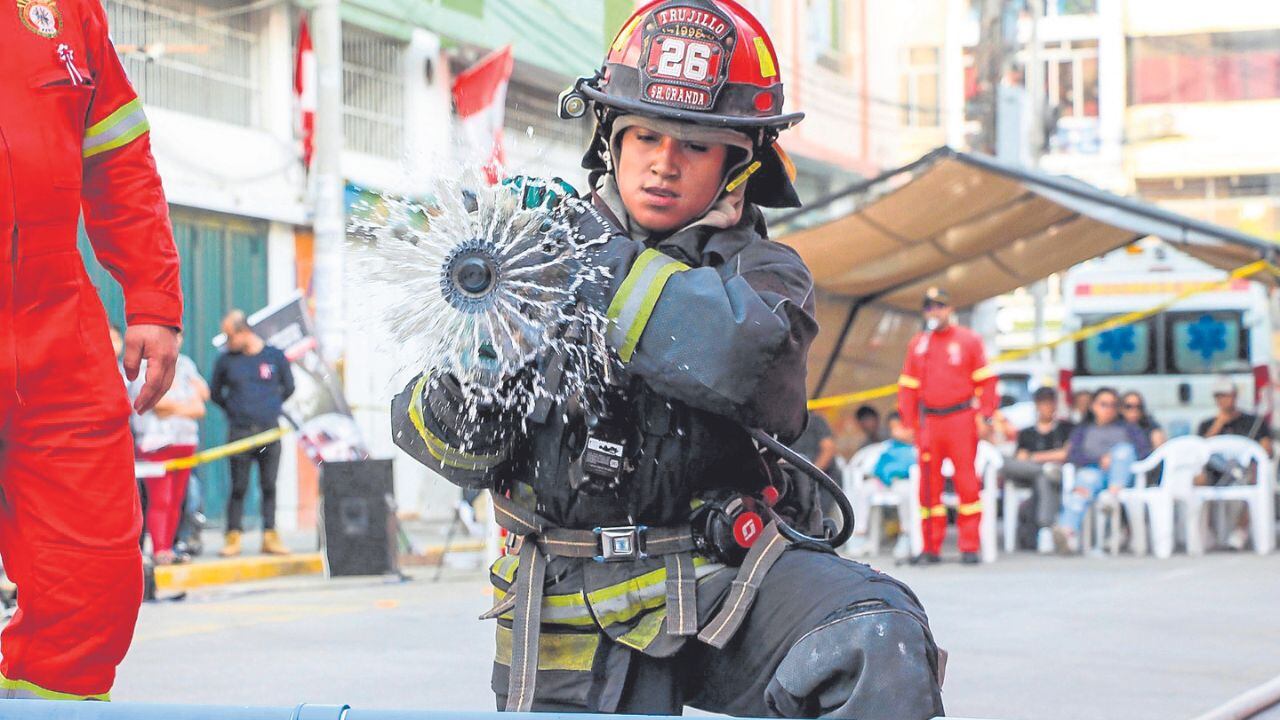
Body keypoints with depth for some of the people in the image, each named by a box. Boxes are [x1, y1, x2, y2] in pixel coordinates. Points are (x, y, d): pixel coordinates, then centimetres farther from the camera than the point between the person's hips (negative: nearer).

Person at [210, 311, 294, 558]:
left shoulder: (275, 357, 3)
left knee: (269, 486, 4)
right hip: (239, 433, -1)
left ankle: (270, 536, 8)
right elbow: (215, 392, 16)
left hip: (270, 432, 1)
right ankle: (233, 537, 4)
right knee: (238, 487, -1)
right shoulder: (226, 360, 4)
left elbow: (288, 388, 16)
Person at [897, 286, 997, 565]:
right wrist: (909, 423, 5)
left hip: (962, 421, -3)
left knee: (967, 482, -3)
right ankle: (931, 547, 9)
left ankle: (970, 547, 1)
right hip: (928, 423, 3)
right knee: (929, 486, 3)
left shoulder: (969, 340, 4)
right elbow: (908, 386, 12)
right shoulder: (917, 344, 12)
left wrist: (985, 415, -6)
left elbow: (985, 380, 2)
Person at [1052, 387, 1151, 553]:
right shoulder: (1083, 430, 30)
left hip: (1122, 477, 1)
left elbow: (1145, 450, 13)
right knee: (1087, 479, -37)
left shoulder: (1128, 428, 31)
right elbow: (1072, 455, 11)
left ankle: (1114, 494, -49)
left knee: (1124, 448, -27)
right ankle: (1068, 530, -63)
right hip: (1092, 470, -1)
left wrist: (1117, 458, -5)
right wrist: (1100, 461, -6)